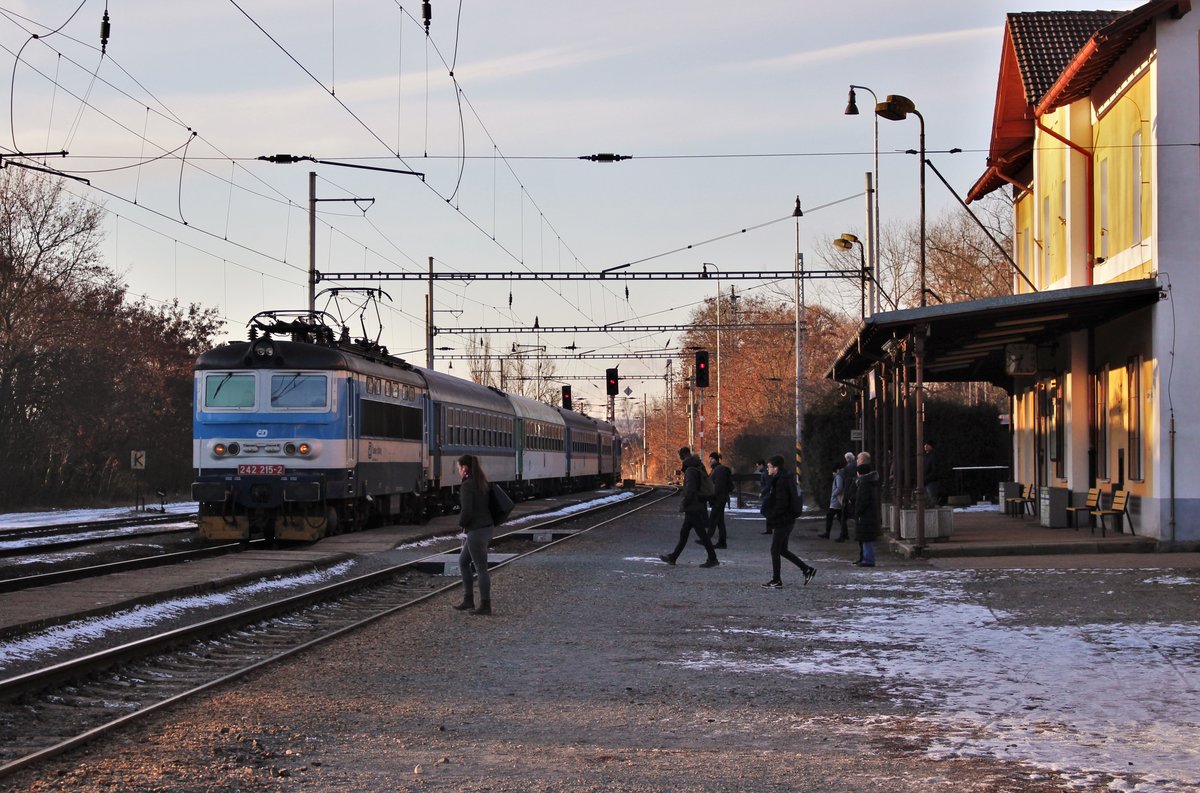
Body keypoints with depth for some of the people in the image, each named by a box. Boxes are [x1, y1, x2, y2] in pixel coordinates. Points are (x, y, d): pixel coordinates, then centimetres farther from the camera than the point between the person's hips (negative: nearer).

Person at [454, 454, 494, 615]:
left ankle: (485, 605, 8)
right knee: (463, 562, 19)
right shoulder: (482, 482, 10)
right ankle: (468, 600, 21)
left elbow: (466, 511, -24)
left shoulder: (467, 485, -17)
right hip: (486, 528, 9)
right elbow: (488, 504, 17)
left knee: (481, 568, 0)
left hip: (476, 531, -9)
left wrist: (461, 523, -3)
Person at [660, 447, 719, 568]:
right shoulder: (699, 467, 11)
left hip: (693, 508, -10)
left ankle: (712, 559, 0)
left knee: (702, 534, -4)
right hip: (698, 506, 10)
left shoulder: (690, 471, -19)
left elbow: (690, 490, -26)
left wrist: (684, 503, -13)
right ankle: (673, 557, 22)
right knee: (683, 533, 15)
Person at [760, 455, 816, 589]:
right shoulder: (784, 480, 14)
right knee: (782, 550, 15)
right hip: (787, 520, 10)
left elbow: (781, 504, -24)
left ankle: (776, 581, 4)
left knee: (775, 550, -2)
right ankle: (807, 569, 16)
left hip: (782, 521, -10)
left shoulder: (781, 482, -18)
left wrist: (771, 520, -18)